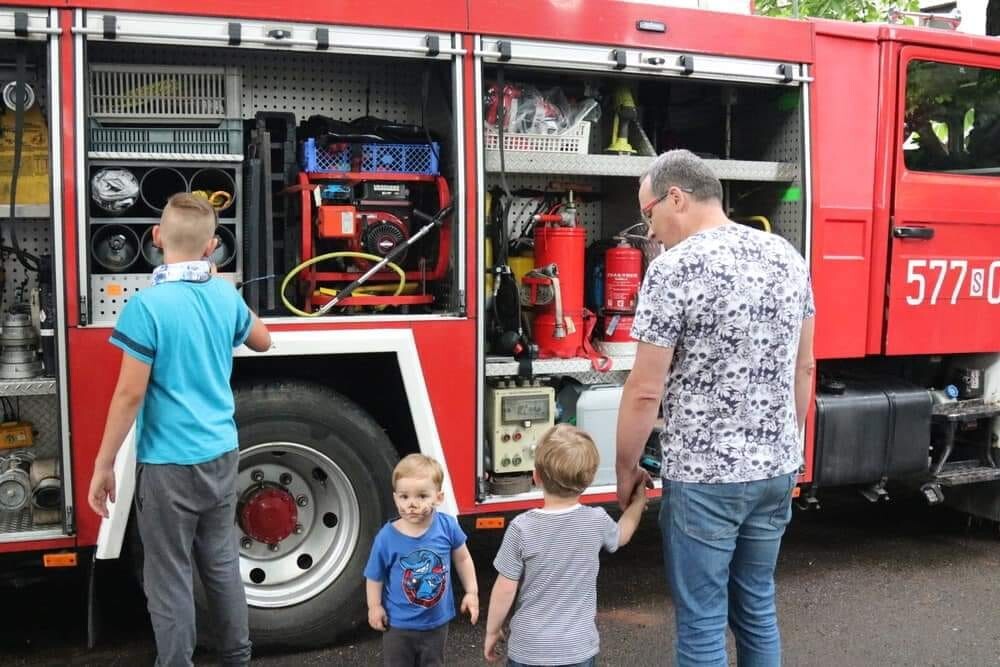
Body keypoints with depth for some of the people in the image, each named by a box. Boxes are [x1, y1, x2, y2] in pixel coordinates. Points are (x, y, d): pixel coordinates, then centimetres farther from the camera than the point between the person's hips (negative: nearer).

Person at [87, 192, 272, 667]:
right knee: (222, 564, 19)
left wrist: (103, 465, -7)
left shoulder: (147, 304, -17)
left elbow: (130, 394, -16)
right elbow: (262, 341, 21)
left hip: (169, 464, -6)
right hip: (221, 455, 6)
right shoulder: (226, 295, 1)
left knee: (170, 579, 6)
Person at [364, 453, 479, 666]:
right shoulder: (387, 537, -21)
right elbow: (375, 576, -7)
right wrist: (374, 607, -7)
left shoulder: (447, 527, -16)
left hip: (437, 621, 2)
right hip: (399, 624, -2)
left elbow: (462, 559, 1)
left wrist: (471, 592, 1)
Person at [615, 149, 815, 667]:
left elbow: (646, 389, -15)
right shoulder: (787, 255, 5)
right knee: (757, 609, 21)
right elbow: (803, 366, 12)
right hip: (776, 468, 7)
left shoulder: (674, 268, -16)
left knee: (701, 624, 7)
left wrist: (625, 469, -2)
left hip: (704, 475, -7)